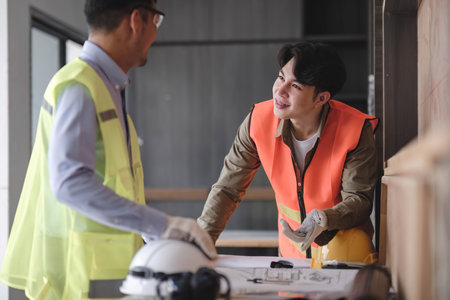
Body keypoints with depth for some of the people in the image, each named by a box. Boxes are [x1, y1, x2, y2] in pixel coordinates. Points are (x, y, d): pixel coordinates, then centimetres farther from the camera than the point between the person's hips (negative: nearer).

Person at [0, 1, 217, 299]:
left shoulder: (109, 89, 17)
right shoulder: (78, 87, -15)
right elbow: (70, 183, -28)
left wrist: (170, 240, 16)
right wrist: (162, 224, -31)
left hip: (110, 271, 9)